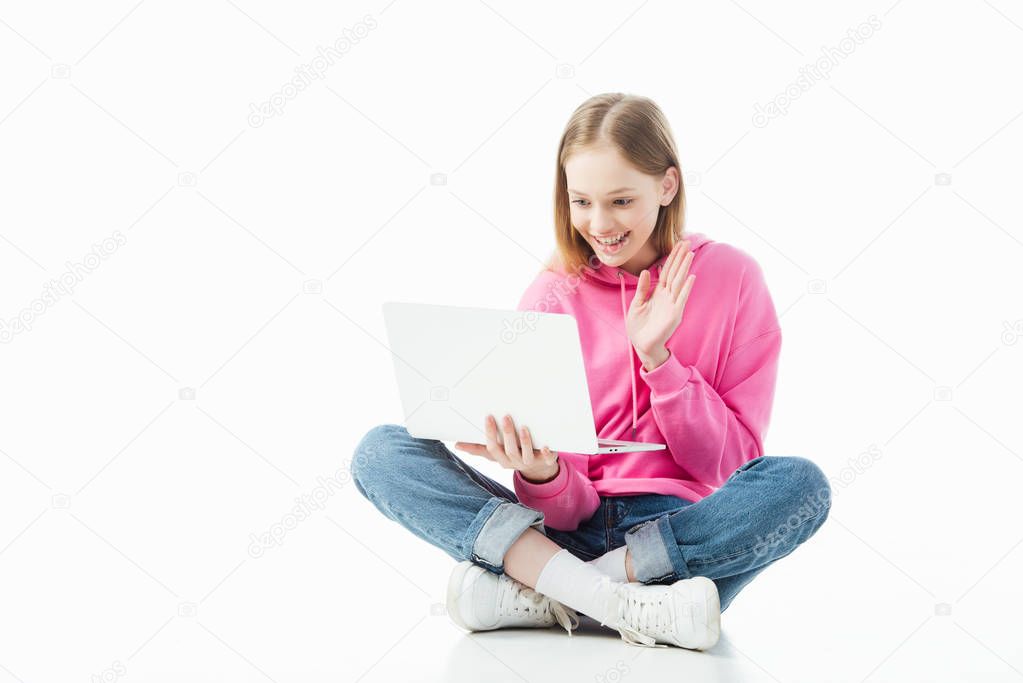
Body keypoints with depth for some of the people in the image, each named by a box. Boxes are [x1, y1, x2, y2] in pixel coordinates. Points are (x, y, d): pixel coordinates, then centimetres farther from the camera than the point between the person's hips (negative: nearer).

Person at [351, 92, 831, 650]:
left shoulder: (731, 276, 1)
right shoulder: (552, 296, 3)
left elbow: (732, 464, -1)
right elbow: (568, 508, -3)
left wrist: (657, 355, -12)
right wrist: (540, 473, -27)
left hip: (687, 531, 0)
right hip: (571, 532, 1)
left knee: (799, 482, -32)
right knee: (380, 452, -17)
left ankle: (532, 596, -24)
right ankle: (618, 603, -30)